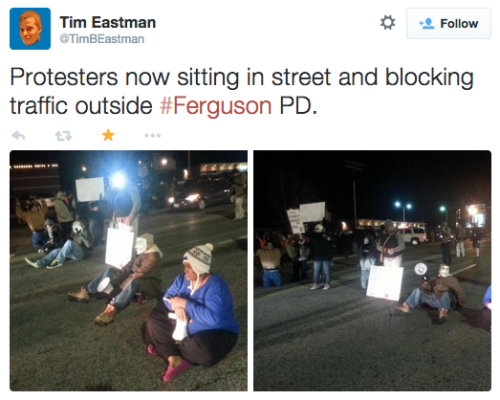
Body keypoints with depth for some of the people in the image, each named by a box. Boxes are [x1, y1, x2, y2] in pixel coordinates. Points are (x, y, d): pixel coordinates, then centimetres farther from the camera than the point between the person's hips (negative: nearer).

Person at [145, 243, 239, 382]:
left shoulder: (215, 286, -27)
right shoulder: (183, 278, -4)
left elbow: (213, 317, -38)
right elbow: (168, 298, 0)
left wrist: (185, 304, -32)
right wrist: (176, 306, -24)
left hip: (217, 334, -7)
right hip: (186, 328, 7)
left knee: (201, 349, -38)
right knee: (153, 321, -2)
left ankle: (164, 348, -9)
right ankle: (175, 358, -17)